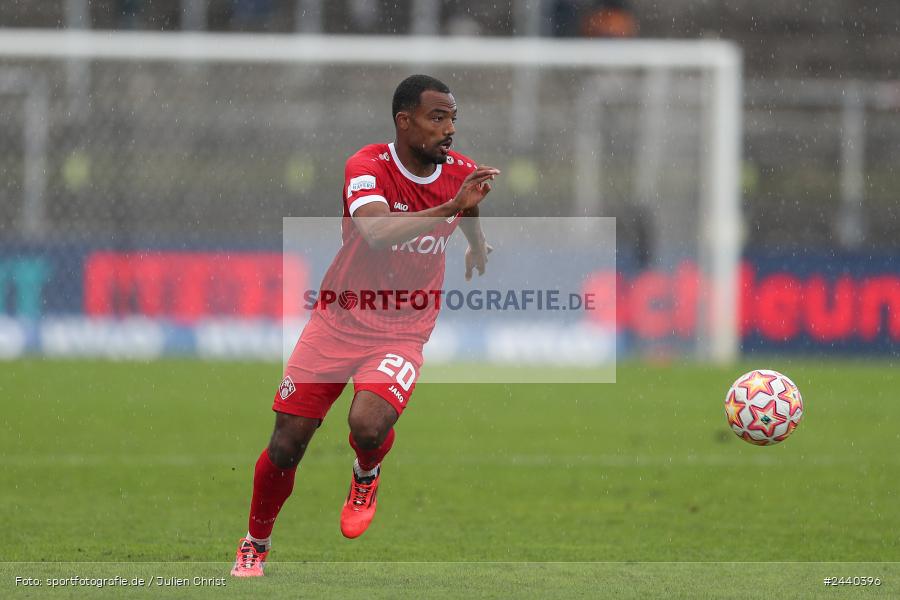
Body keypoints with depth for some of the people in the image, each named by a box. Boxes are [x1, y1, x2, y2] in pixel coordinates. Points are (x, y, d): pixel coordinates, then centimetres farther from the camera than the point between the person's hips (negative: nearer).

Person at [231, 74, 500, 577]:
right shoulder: (368, 167, -18)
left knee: (368, 426, -27)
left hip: (402, 334, 1)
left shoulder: (461, 172, -4)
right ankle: (256, 544, 24)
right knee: (287, 445, -1)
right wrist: (450, 207, -46)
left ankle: (367, 477, 9)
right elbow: (377, 233, -39)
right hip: (339, 322, -1)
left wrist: (477, 243, 25)